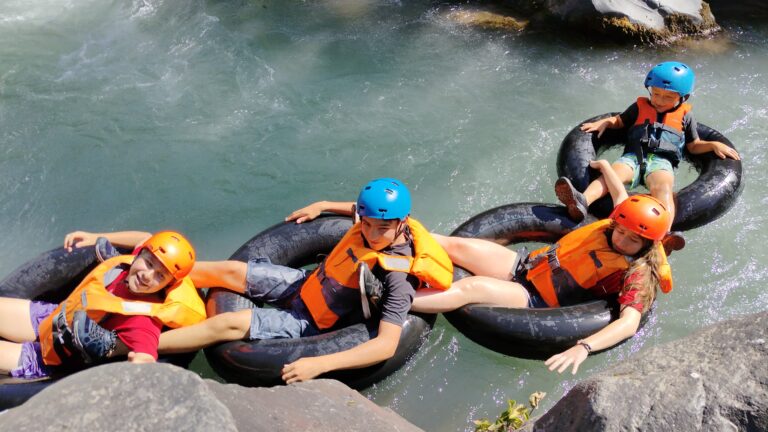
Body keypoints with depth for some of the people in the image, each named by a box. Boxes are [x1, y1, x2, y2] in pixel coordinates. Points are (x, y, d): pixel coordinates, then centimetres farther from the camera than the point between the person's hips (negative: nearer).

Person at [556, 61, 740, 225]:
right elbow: (619, 121, 36)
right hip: (633, 157, 1)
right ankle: (582, 202, -62)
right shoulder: (640, 107, 25)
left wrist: (714, 145, 11)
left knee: (662, 187, -37)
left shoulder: (685, 116, 23)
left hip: (661, 161, -1)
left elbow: (694, 146, 27)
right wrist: (603, 122, 17)